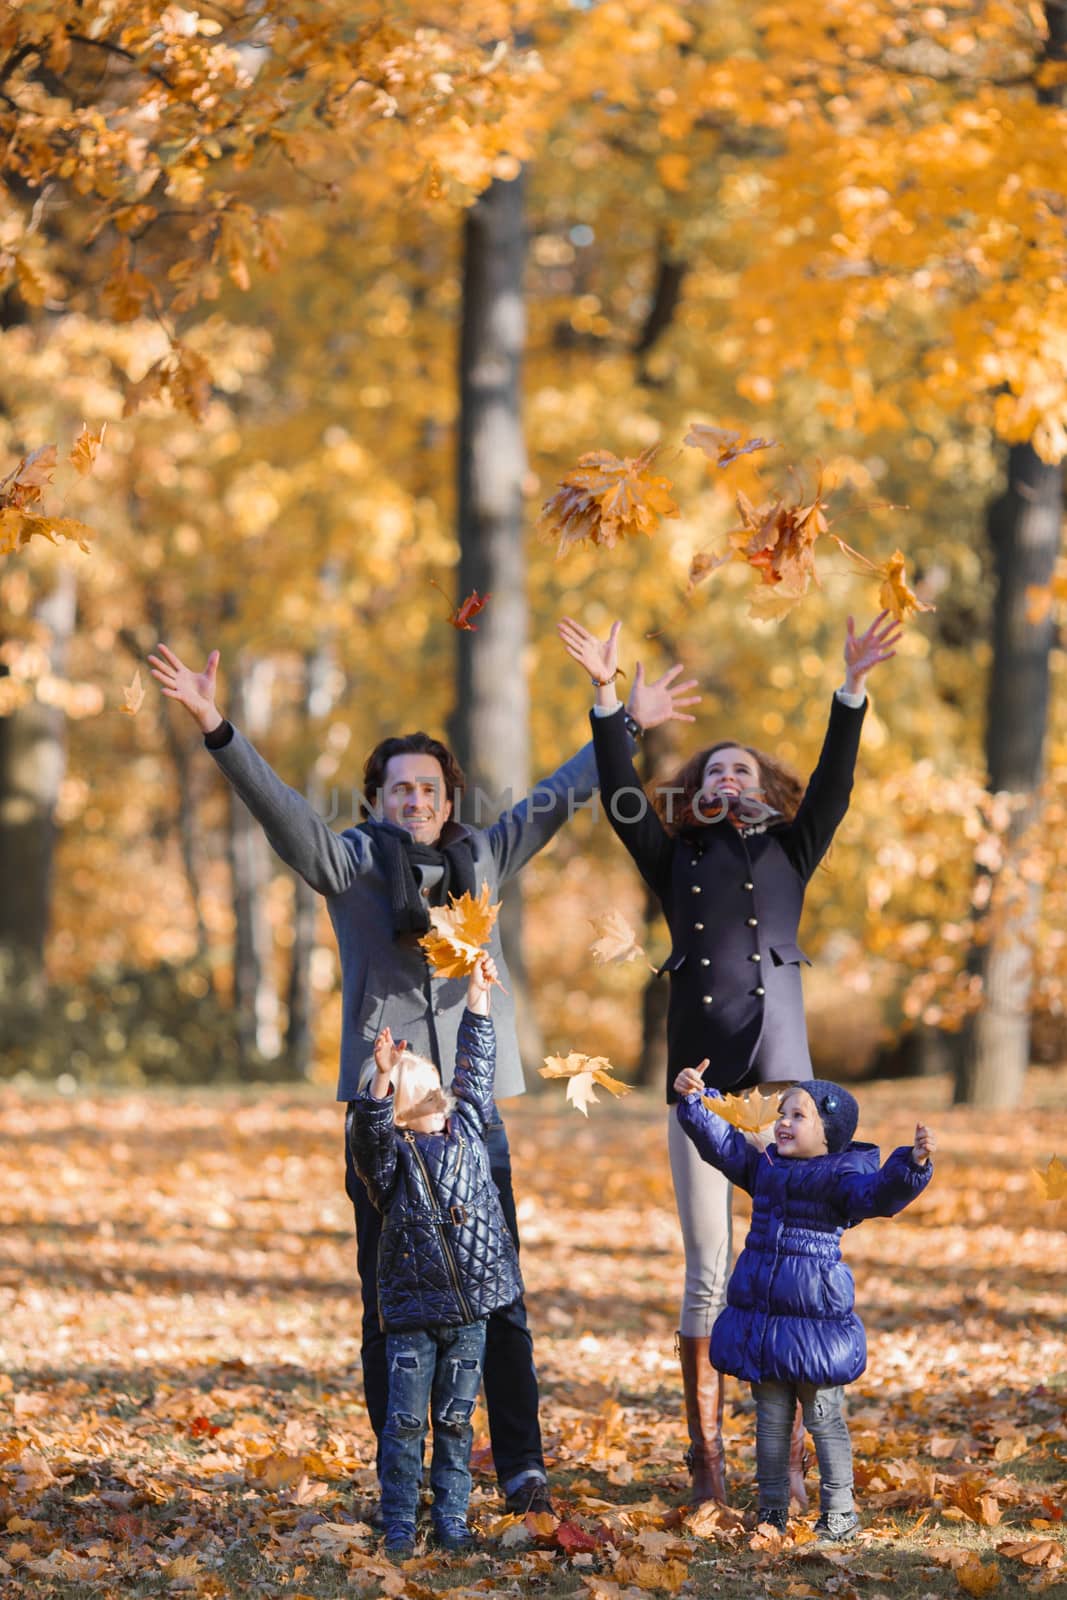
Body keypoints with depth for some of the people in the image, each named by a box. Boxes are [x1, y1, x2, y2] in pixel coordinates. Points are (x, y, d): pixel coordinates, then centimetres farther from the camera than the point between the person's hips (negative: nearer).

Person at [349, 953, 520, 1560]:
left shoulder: (467, 1131, 10)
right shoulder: (392, 1153, -2)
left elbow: (476, 1070, 17)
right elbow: (371, 1130, -24)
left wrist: (479, 996, 19)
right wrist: (382, 1077, -38)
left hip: (470, 1309, 3)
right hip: (412, 1310, -3)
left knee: (456, 1420, 8)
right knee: (406, 1421, -2)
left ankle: (453, 1521, 14)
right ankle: (399, 1526, 5)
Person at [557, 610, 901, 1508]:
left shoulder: (788, 854, 15)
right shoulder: (676, 860, 16)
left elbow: (832, 788, 3)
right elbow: (620, 796, 5)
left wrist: (852, 692, -8)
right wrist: (608, 699, -4)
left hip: (780, 1069, 0)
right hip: (698, 1076, 1)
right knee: (708, 1269, 0)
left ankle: (789, 1458, 1)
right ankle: (707, 1458, 5)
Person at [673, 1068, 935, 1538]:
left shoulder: (840, 1175, -8)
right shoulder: (763, 1165, 11)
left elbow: (878, 1194, -24)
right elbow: (719, 1140, 12)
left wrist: (913, 1164, -40)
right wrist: (694, 1100, 0)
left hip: (816, 1319, -6)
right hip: (760, 1317, 6)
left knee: (824, 1418, 1)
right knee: (771, 1419, 12)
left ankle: (839, 1513, 9)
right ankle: (772, 1512, 19)